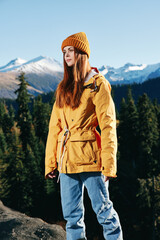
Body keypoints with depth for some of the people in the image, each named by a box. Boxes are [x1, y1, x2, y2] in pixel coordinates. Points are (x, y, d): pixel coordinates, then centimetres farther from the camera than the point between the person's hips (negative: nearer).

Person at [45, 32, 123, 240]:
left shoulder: (97, 84, -1)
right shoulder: (63, 88, 16)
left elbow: (108, 126, -7)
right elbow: (54, 127, 14)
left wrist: (108, 164, -13)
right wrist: (50, 162, 8)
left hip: (89, 157, -5)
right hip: (67, 158, 6)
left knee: (103, 209, 1)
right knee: (71, 214, 9)